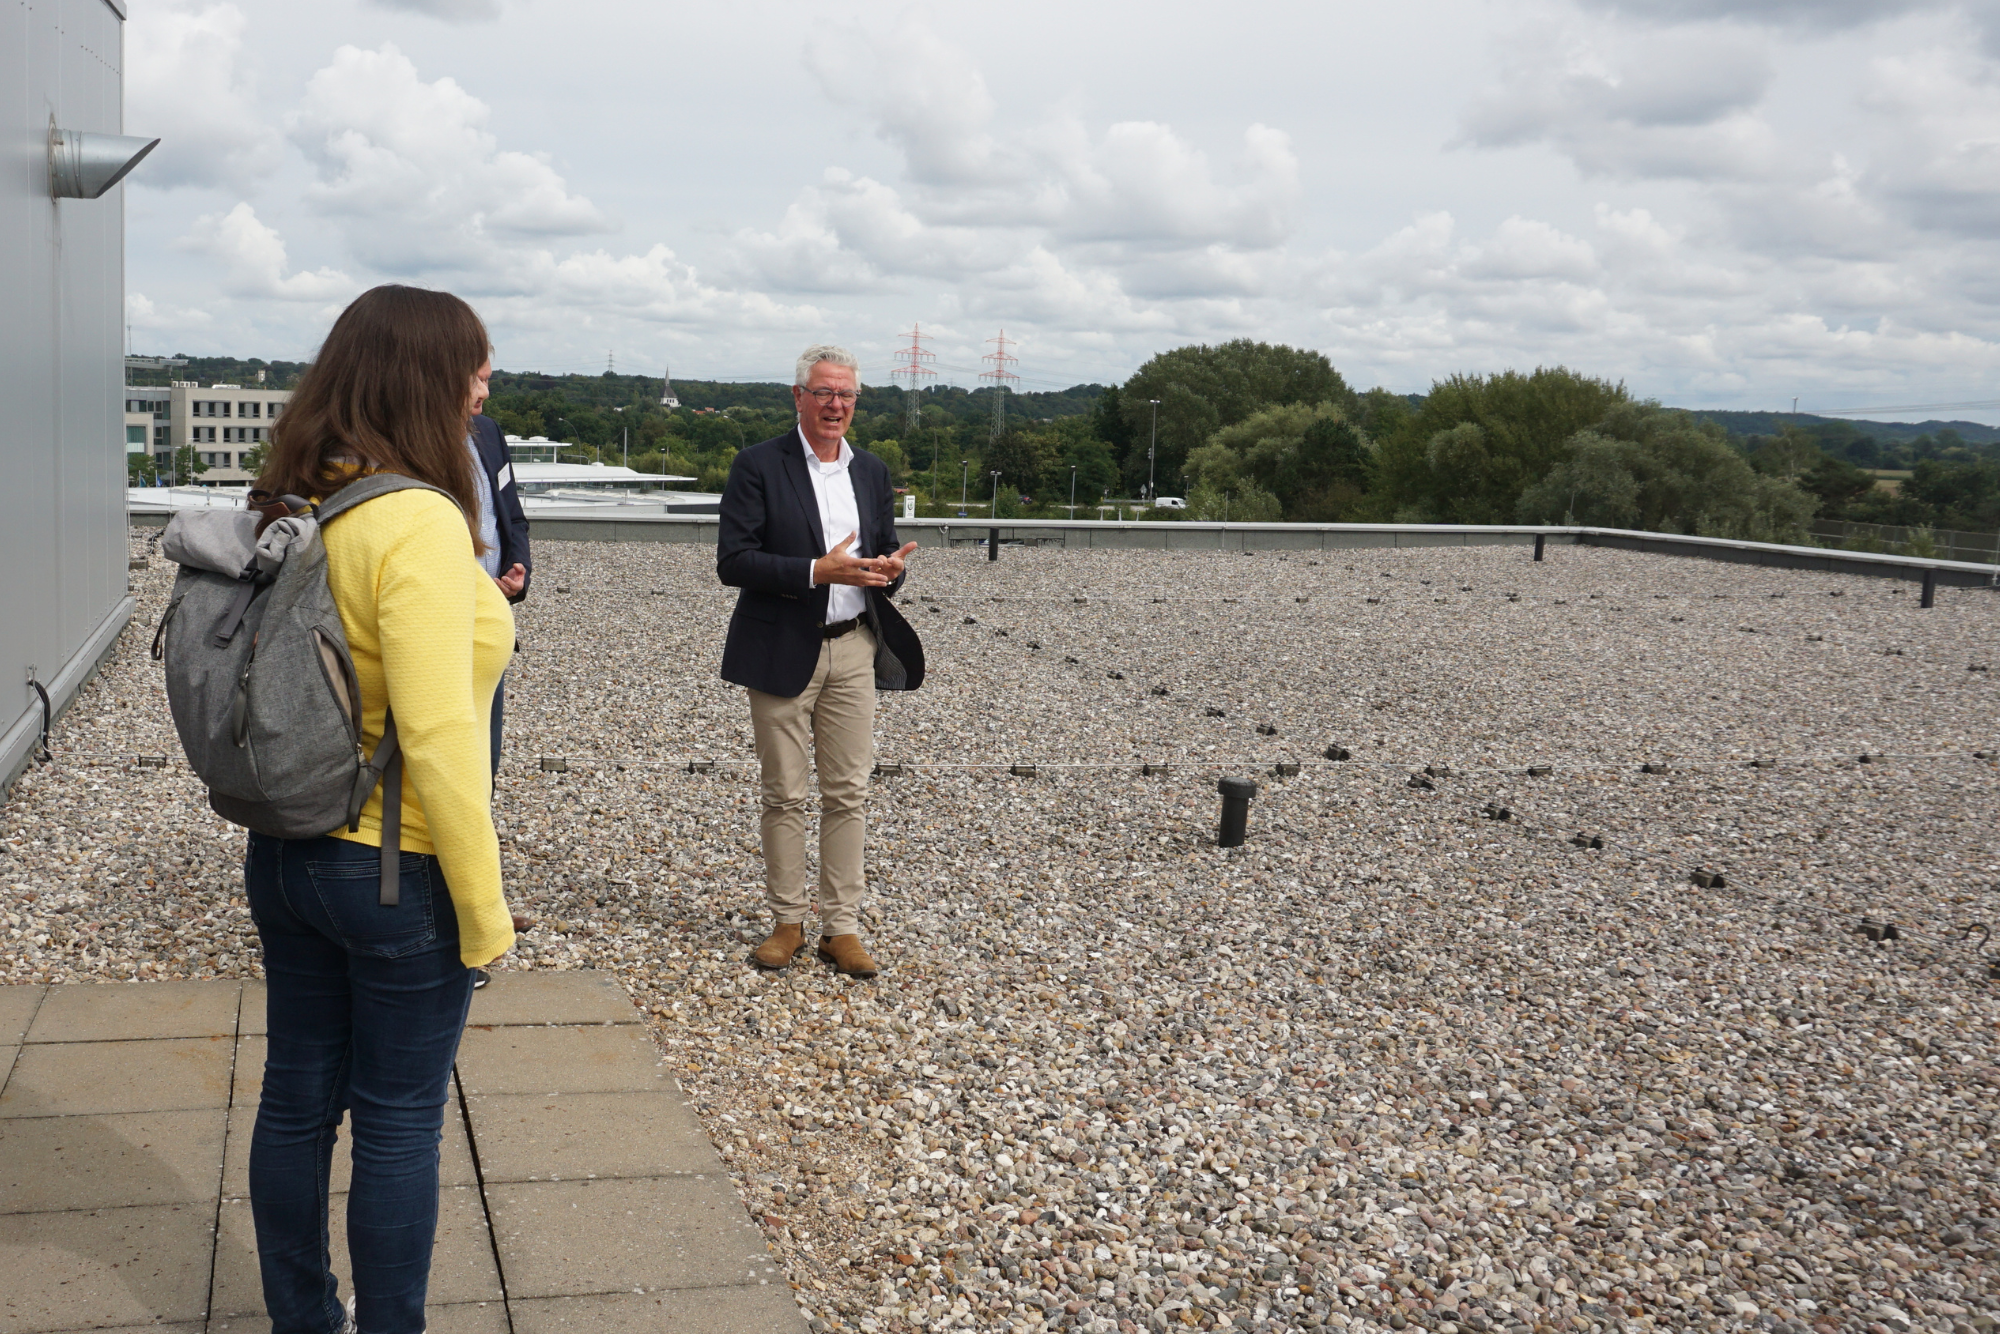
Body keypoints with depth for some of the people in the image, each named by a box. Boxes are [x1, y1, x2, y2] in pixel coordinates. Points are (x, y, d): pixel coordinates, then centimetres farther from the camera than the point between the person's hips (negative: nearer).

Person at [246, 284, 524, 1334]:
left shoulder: (291, 508, 2)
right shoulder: (418, 520, -22)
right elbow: (437, 735, -25)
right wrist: (484, 908, -16)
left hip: (284, 853, 8)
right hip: (398, 869, -8)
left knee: (296, 1098, 18)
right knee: (398, 1124, 8)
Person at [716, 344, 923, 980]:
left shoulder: (872, 471, 11)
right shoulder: (758, 466, -5)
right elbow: (733, 561, -12)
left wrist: (888, 569, -9)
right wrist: (818, 572, -21)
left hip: (853, 648, 4)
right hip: (782, 652, -4)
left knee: (847, 794, 4)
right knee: (785, 795, 5)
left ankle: (841, 926, 12)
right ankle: (787, 922, 17)